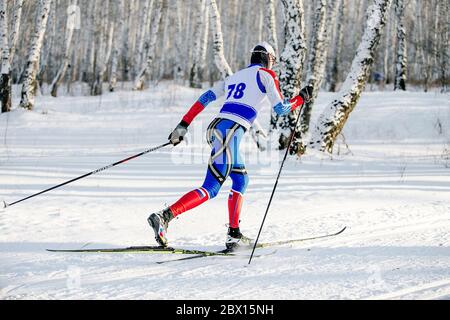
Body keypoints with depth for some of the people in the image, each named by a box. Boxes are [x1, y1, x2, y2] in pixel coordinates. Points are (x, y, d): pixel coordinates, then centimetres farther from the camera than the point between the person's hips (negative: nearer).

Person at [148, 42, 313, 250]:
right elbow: (280, 109, 3)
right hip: (231, 131, -8)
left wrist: (183, 125, 16)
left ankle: (234, 235, 17)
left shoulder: (234, 77, 27)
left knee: (241, 180, 21)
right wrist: (301, 99, 20)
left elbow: (205, 98, 19)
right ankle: (165, 216, -27)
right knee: (210, 189, -11)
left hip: (216, 128, 8)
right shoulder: (266, 75, 8)